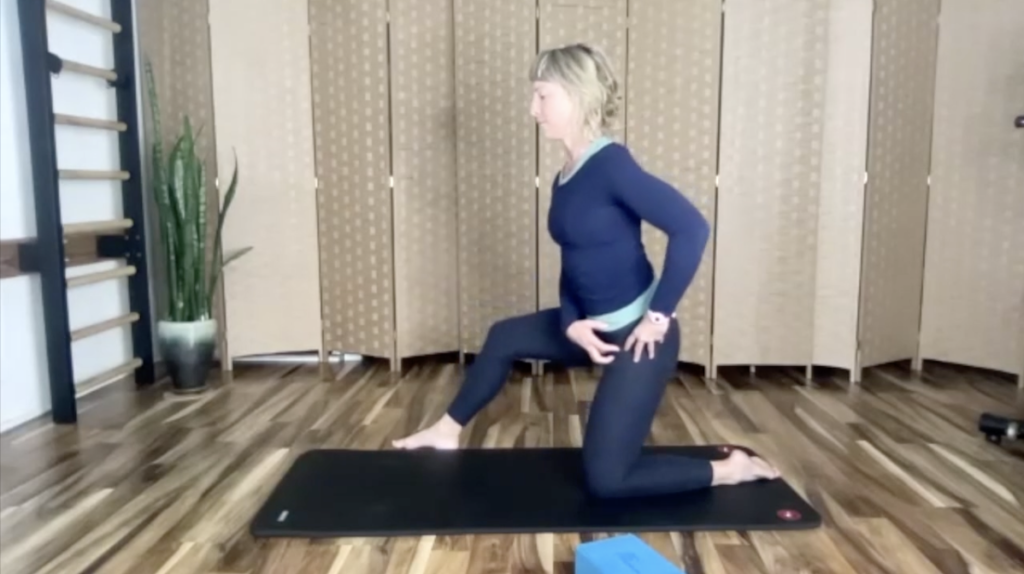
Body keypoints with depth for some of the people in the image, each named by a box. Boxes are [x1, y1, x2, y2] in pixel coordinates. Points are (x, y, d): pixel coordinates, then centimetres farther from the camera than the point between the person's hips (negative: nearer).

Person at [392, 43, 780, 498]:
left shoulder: (611, 164, -20)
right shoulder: (565, 179, 7)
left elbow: (691, 229, -28)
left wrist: (659, 316, -22)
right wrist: (571, 323, -6)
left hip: (639, 333, -9)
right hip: (597, 327, 9)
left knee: (606, 478, -2)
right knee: (504, 338, 22)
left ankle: (730, 470, 13)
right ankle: (448, 431, 41)